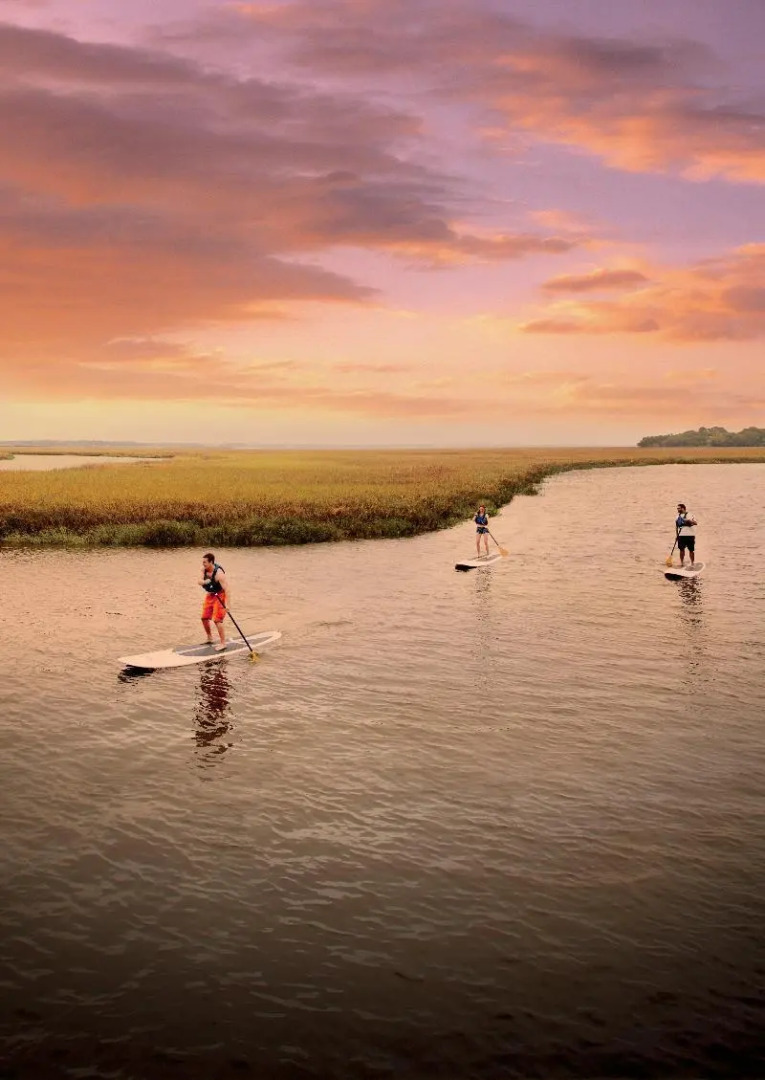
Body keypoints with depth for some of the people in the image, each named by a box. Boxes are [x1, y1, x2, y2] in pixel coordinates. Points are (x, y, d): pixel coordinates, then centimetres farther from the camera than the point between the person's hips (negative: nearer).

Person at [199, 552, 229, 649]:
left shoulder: (218, 573, -30)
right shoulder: (204, 569, -8)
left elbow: (226, 589, -33)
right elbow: (200, 581, -5)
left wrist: (226, 604, -41)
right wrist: (204, 581, -30)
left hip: (219, 596, -8)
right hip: (210, 595, 8)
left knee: (217, 620, -16)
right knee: (204, 618, 13)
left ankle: (223, 643, -7)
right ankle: (209, 639, 33)